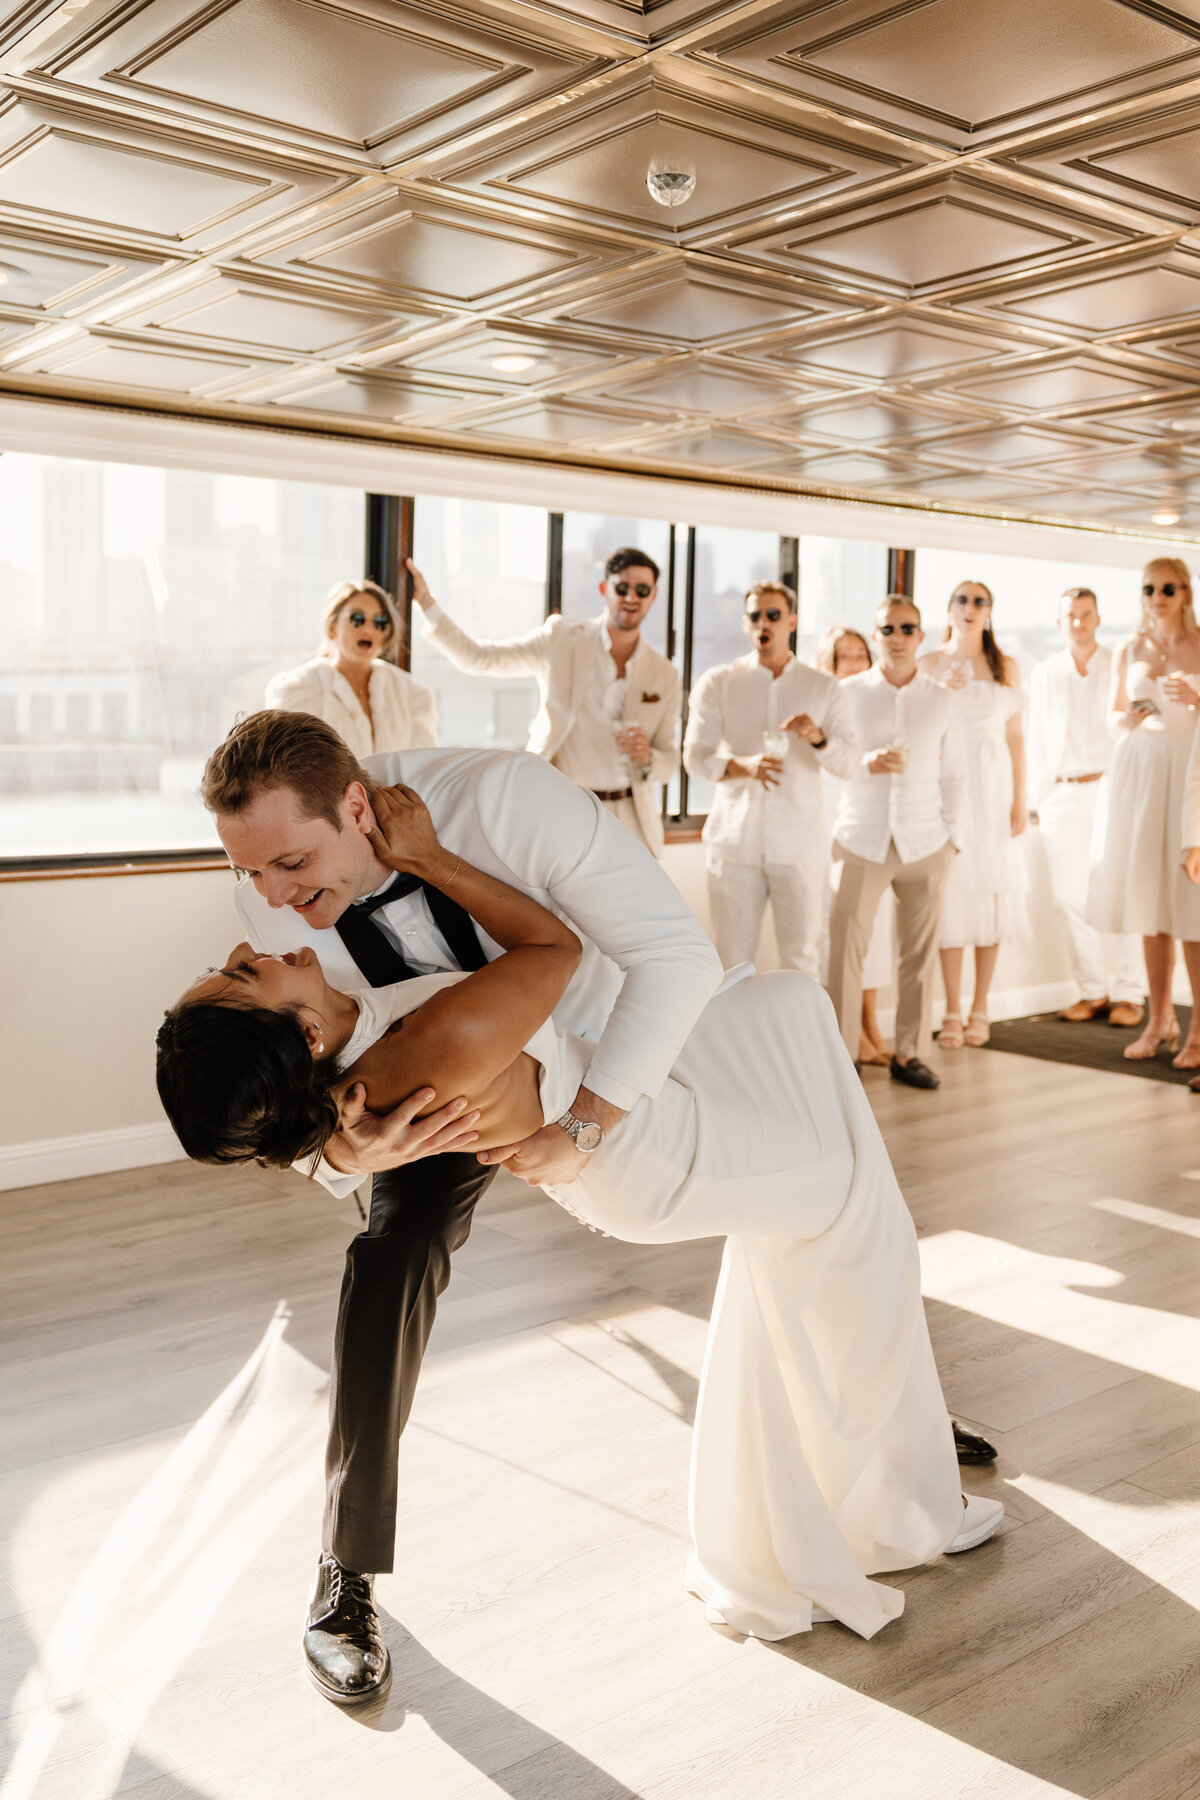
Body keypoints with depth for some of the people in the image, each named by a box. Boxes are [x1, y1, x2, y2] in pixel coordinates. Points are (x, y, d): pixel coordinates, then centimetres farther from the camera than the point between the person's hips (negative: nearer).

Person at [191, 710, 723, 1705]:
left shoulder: (505, 799, -42)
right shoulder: (272, 906, -27)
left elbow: (679, 954, -40)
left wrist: (581, 1127, -40)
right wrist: (344, 1150, -45)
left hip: (602, 1057, -1)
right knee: (394, 1250, -23)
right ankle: (347, 1572, -4)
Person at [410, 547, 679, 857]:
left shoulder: (665, 675, 8)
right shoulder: (563, 637, 4)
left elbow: (670, 759, 12)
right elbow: (478, 659, 2)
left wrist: (647, 758, -12)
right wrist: (426, 602, -5)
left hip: (628, 821, 2)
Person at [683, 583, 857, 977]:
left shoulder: (822, 688, 9)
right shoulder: (717, 683, 7)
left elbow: (847, 761, 3)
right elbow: (695, 756, -2)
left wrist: (817, 736, -19)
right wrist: (741, 766, -23)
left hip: (799, 845, 0)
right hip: (734, 841, 0)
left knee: (802, 959, 1)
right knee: (732, 959, 2)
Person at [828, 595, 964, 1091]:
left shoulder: (942, 701, 10)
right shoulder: (848, 693, 4)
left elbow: (951, 774, 12)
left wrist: (952, 838, 6)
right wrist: (866, 763, -15)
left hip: (924, 843, 2)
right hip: (861, 840, -2)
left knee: (920, 952, 3)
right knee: (845, 948, -6)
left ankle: (908, 1052, 13)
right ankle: (841, 1052, 3)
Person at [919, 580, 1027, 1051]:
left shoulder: (1006, 668, 8)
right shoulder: (930, 664, 5)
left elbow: (1015, 735, 7)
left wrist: (1020, 798, 2)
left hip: (992, 788, 1)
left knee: (992, 890, 0)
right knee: (950, 891, -4)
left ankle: (980, 1011, 10)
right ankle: (953, 1012, 4)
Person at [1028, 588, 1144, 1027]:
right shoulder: (1044, 674, 13)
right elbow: (1038, 740, 13)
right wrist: (1036, 802, 8)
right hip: (1062, 794, 3)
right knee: (1071, 896, 2)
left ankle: (1128, 993, 2)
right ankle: (1092, 990, 12)